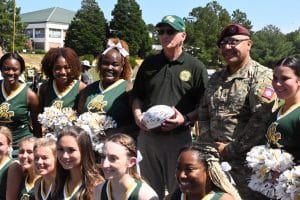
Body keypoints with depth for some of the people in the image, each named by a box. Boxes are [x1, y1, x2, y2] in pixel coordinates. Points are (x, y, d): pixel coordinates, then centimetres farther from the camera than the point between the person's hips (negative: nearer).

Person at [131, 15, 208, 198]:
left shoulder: (196, 67, -1)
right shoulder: (149, 64, 11)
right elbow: (137, 96, 17)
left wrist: (185, 118, -16)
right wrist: (138, 115, -1)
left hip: (179, 137, -4)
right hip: (148, 135, 4)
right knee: (149, 191, 14)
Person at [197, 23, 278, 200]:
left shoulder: (262, 76, -9)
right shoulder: (216, 78, 14)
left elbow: (261, 121, -19)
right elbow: (204, 114, 15)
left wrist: (230, 150, -16)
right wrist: (208, 145, 0)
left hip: (246, 162, -6)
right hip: (215, 158, 6)